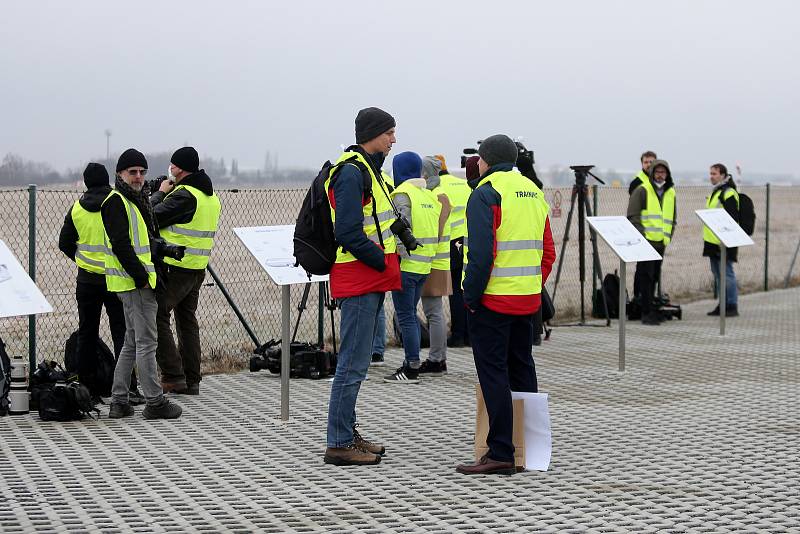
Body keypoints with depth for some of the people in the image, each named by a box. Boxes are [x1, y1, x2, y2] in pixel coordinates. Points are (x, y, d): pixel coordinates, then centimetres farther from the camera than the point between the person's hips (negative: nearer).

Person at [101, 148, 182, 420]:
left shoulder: (136, 200, 19)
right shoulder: (116, 202, -13)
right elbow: (120, 245, -21)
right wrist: (141, 277, -21)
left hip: (139, 281, 11)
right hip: (135, 284, -11)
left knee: (132, 342, 14)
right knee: (146, 342, -7)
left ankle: (119, 402, 18)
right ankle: (155, 402, -3)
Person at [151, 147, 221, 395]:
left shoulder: (184, 195, -18)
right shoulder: (211, 196, 13)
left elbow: (152, 217, -16)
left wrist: (160, 193, 0)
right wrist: (167, 194, 12)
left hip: (175, 267, -9)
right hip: (198, 269, 9)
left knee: (157, 317, -3)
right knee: (187, 320, 15)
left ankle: (173, 377, -7)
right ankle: (191, 381, 16)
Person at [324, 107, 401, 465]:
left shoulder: (368, 168, 17)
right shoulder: (352, 171, -16)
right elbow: (348, 233, -23)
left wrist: (387, 262, 10)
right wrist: (383, 262, -15)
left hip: (372, 280, 11)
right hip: (359, 279, -11)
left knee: (356, 361, 16)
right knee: (353, 364, -8)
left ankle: (347, 434, 24)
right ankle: (339, 444, -3)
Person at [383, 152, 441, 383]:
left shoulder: (402, 194, -12)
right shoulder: (430, 195, 14)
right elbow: (437, 230, 17)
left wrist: (398, 257, -17)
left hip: (406, 266, -9)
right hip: (424, 266, 9)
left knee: (406, 317, -5)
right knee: (411, 314, 17)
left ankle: (411, 370, -4)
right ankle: (411, 364, 20)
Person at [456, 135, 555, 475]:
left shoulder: (486, 194, -11)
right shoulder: (533, 192, 14)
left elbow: (481, 253, -19)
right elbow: (548, 252, 16)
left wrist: (471, 296, -12)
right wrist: (534, 287, 19)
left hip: (493, 301, -8)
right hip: (528, 300, 8)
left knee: (493, 373, -4)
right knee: (522, 369, 17)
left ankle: (501, 454, -6)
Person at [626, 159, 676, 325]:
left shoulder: (670, 193, 17)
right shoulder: (642, 191, -4)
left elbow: (672, 219, 25)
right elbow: (633, 216, -9)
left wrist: (668, 237, 12)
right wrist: (641, 235, -16)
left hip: (661, 243, 7)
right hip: (646, 241, -7)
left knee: (654, 277, 12)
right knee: (645, 276, -9)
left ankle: (649, 309, 19)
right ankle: (647, 313, -10)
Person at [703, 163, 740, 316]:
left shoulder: (729, 193, -14)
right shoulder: (715, 192, 17)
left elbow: (733, 218, -18)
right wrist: (708, 239, 25)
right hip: (713, 241, 10)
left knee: (727, 274, -7)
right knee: (718, 274, 13)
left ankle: (732, 306, -3)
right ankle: (723, 305, 19)